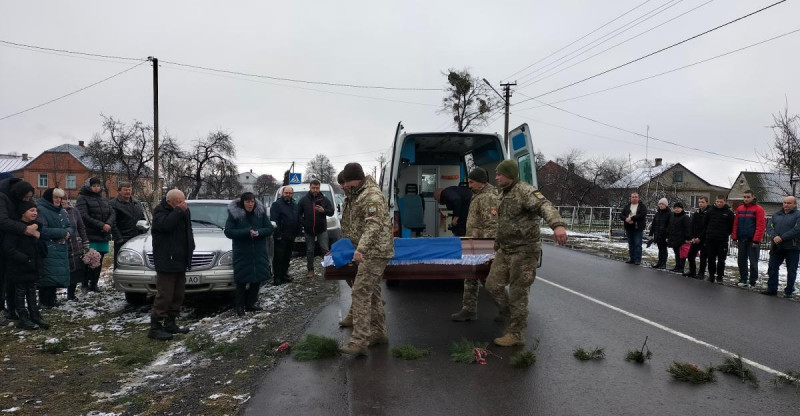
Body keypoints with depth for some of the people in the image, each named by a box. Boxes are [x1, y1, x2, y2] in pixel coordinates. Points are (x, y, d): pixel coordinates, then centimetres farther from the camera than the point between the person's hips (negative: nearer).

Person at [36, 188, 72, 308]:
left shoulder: (62, 211, 17)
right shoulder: (41, 210, -8)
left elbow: (70, 227, 17)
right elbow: (42, 230, -18)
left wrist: (67, 233, -7)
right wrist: (62, 232, -13)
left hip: (62, 249, 7)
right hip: (47, 250, -7)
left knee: (57, 276, 8)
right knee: (48, 276, -9)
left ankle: (52, 298, 20)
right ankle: (44, 302, 1)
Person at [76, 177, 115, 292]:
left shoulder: (104, 199, 19)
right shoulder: (83, 199, -1)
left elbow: (112, 213, 10)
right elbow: (84, 217, -13)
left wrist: (109, 224, -10)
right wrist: (101, 225, -18)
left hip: (103, 236, 6)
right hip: (90, 237, -6)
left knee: (99, 262, 7)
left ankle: (93, 285, 13)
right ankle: (86, 284, 3)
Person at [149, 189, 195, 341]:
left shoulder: (184, 211, 13)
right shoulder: (160, 210, -8)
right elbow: (165, 224, -29)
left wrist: (190, 247, 12)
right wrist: (178, 211, -23)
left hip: (181, 260, 8)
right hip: (166, 261, -8)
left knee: (178, 295, 13)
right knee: (164, 295, -8)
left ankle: (170, 323, 24)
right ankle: (155, 328, 0)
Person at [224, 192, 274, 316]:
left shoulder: (261, 212, 1)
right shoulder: (234, 214, -7)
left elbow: (270, 228, 2)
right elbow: (228, 232, -10)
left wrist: (258, 232, -19)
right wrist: (247, 232, -21)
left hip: (259, 252, 4)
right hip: (241, 253, -3)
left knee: (257, 278, 7)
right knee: (241, 280, -3)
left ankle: (251, 303, 21)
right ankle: (240, 306, 8)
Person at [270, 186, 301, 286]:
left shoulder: (295, 206, 16)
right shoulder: (276, 205, -6)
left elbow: (298, 220, 16)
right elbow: (274, 220, -13)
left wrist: (297, 232, 7)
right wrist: (277, 234, -19)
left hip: (291, 236, 7)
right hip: (281, 236, -7)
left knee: (287, 257, 12)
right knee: (279, 257, -5)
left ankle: (284, 275, 21)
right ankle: (276, 277, -1)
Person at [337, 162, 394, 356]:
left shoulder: (372, 196, -17)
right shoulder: (359, 194, 17)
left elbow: (373, 225, -29)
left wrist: (361, 248, -38)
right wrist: (348, 239, 29)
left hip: (375, 252, -11)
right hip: (372, 251, 11)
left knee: (361, 292, -14)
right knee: (372, 292, 16)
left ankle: (359, 341, -14)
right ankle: (378, 333, 26)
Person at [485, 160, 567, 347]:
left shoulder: (525, 191, -15)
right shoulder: (504, 194, 14)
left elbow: (545, 206, -32)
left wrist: (557, 225, -51)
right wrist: (497, 246, 28)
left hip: (524, 250, -9)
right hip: (505, 250, 9)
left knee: (518, 293, -2)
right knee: (493, 284, 8)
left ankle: (516, 334, 10)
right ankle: (512, 316, 26)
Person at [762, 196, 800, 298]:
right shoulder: (776, 215, 13)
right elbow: (769, 227, 4)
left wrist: (782, 238, -20)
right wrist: (774, 237, -15)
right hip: (776, 247, 5)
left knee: (791, 271, 5)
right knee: (772, 268, 5)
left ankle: (789, 291, 15)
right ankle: (772, 289, 13)